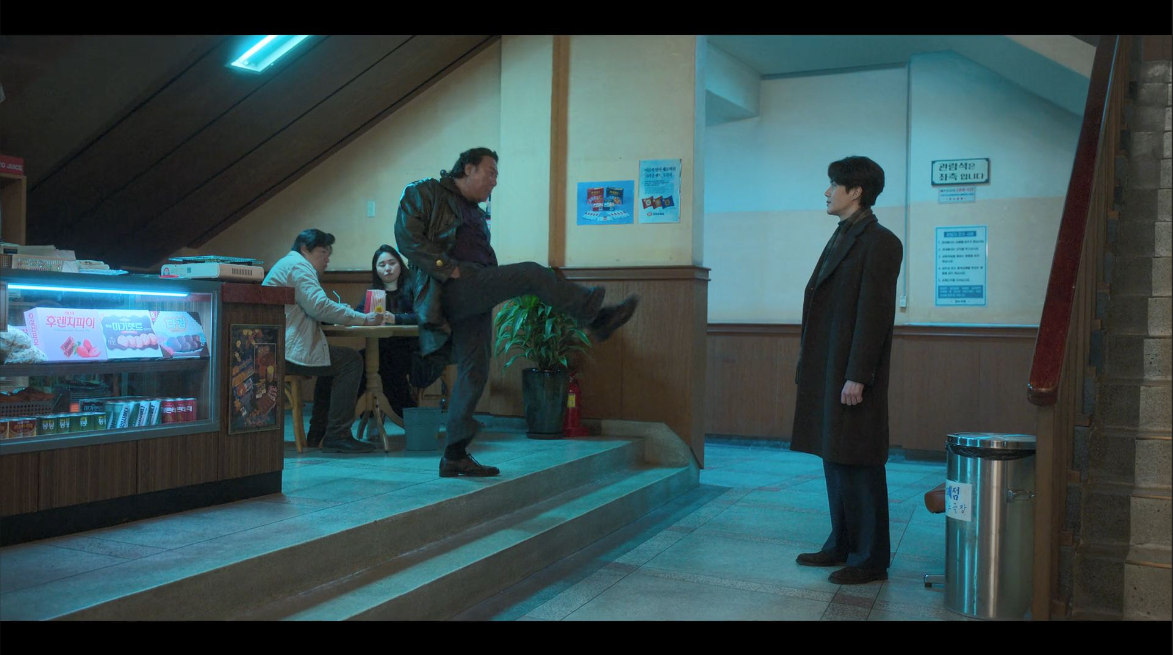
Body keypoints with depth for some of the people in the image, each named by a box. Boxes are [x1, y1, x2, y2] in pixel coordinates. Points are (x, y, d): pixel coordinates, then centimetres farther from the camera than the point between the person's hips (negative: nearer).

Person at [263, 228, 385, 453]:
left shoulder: (287, 264, 28)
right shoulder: (298, 264, -7)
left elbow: (311, 309, 26)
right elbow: (318, 306, -20)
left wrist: (340, 315, 9)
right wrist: (363, 319, -17)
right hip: (285, 351, -11)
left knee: (333, 362, 25)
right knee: (350, 361, -11)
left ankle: (318, 434, 21)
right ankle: (337, 436, -14)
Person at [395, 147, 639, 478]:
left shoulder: (475, 212, 31)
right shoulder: (425, 193, 7)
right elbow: (407, 237, -7)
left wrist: (492, 289, 8)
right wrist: (449, 269, -16)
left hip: (475, 297, 8)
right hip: (450, 287, -8)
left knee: (474, 372, 2)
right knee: (531, 273, -20)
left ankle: (455, 456, 7)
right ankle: (596, 316, -16)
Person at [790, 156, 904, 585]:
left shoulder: (879, 243, -11)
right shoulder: (841, 239, 16)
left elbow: (874, 313, -17)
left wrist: (857, 376, -20)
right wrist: (807, 363, 15)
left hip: (852, 374, -9)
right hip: (826, 372, 9)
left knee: (857, 465, -2)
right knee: (833, 458, 15)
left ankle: (870, 559, 9)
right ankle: (841, 545, 26)